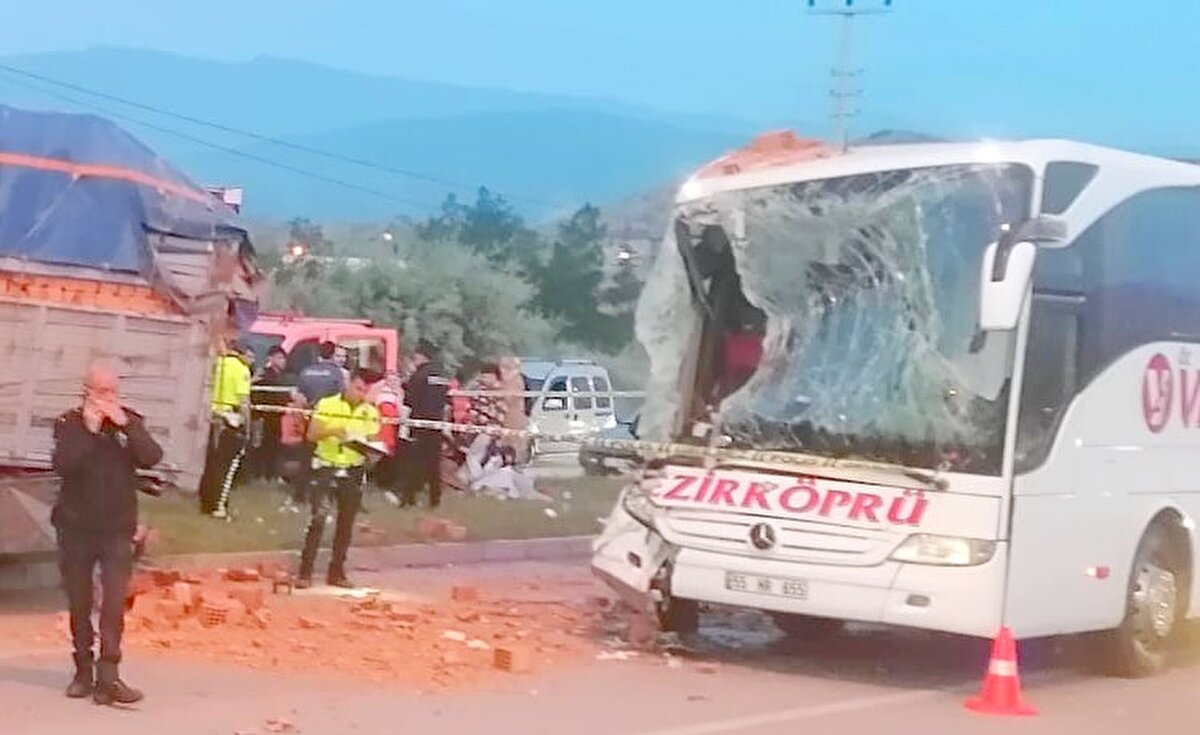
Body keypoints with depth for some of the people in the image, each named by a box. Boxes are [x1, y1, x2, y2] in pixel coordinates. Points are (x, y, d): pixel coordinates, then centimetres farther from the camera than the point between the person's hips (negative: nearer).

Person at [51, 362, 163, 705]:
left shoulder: (130, 422, 4)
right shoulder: (70, 423, -1)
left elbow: (151, 458, -12)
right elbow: (63, 464, -17)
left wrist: (125, 425, -19)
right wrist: (89, 429, -21)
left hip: (118, 528, 0)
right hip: (75, 526, 0)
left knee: (115, 602, -11)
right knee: (79, 604, 9)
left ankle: (108, 678, -15)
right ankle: (83, 672, 22)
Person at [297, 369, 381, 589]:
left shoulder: (371, 413, 5)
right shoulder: (326, 405, -3)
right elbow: (311, 435, -5)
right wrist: (331, 430, -23)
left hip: (354, 471, 3)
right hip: (326, 467, -3)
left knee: (346, 523, 7)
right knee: (318, 517, -13)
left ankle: (336, 572, 17)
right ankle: (305, 572, -10)